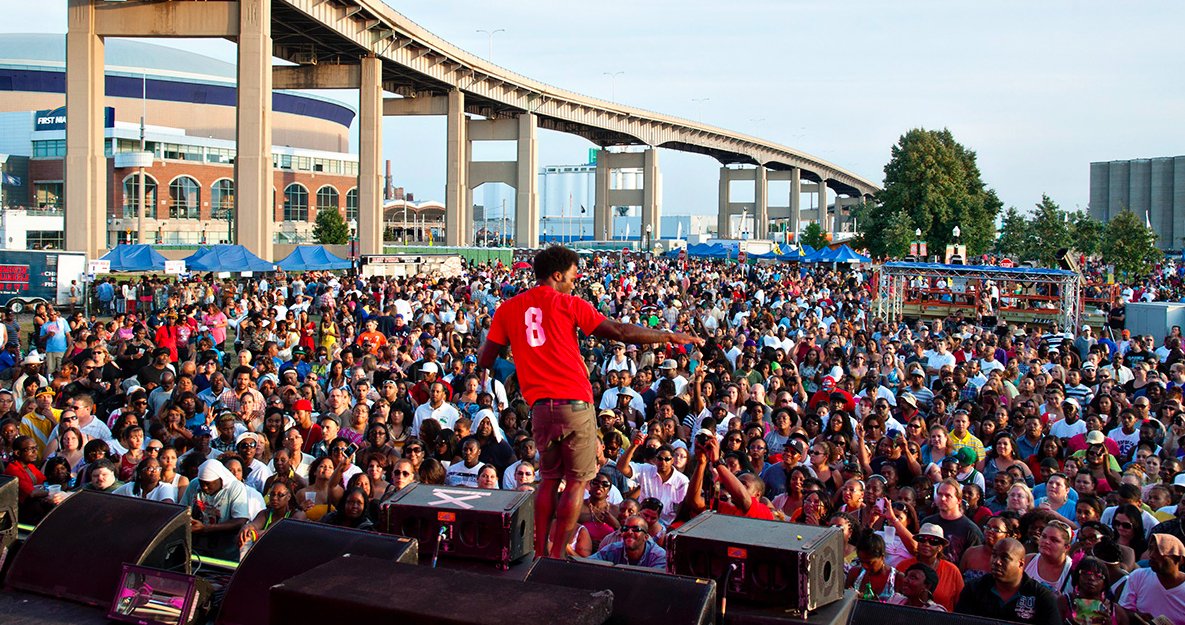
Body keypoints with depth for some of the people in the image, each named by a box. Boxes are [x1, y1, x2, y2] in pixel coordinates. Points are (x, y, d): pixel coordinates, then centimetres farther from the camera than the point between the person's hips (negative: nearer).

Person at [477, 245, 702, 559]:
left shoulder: (507, 309, 10)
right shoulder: (567, 303, -1)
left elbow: (485, 360, 10)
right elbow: (619, 332, -3)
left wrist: (480, 351, 34)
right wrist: (668, 336, 6)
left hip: (540, 406, 4)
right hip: (574, 403, -4)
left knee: (549, 479, 18)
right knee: (577, 481, 5)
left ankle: (540, 554, 15)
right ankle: (557, 556, 2)